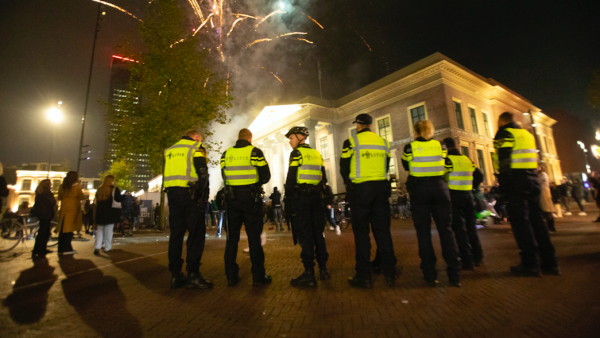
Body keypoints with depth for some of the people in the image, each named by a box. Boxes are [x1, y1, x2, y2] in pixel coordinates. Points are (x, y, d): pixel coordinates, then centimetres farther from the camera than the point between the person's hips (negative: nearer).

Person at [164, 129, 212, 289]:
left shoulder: (170, 151, 21)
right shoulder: (196, 148, 0)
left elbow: (168, 174, 17)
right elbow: (203, 174, -12)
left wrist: (172, 195, 16)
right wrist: (204, 197, -10)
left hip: (172, 193, 7)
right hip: (190, 194, -7)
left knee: (176, 233, 10)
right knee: (196, 233, -2)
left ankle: (175, 275, 14)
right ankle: (192, 274, -2)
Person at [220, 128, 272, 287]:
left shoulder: (226, 154, 5)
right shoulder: (255, 152, -5)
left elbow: (224, 176, 6)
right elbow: (266, 176, -5)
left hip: (231, 198, 3)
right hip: (250, 197, -3)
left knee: (232, 237, 12)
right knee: (254, 237, 4)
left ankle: (231, 276, 18)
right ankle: (258, 276, 10)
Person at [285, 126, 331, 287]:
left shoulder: (297, 153, -5)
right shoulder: (317, 154, 15)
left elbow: (291, 178, -12)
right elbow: (323, 178, 15)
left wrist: (288, 197, -5)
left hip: (300, 196, -7)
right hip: (316, 196, 7)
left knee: (304, 234, -4)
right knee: (318, 232, 12)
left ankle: (309, 274, -1)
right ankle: (323, 269, 18)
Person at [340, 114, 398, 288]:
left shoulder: (351, 142, -4)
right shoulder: (383, 142, 10)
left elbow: (344, 169, -1)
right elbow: (386, 167, 15)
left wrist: (350, 185, 15)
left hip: (360, 189, -4)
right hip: (381, 188, 4)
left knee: (361, 231, 2)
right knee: (383, 229, 10)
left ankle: (363, 276, 7)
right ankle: (389, 273, 17)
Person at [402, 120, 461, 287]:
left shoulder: (410, 147, -2)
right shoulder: (440, 145, 4)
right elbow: (443, 165, 15)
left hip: (419, 189, -2)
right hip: (439, 187, 2)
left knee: (423, 231, 4)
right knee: (446, 229, 8)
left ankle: (430, 274, 8)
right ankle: (454, 274, 10)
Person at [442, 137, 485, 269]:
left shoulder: (447, 159, -9)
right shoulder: (467, 159, 11)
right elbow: (479, 176, 14)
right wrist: (470, 187, 17)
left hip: (454, 195, -6)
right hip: (468, 194, 6)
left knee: (459, 228, -1)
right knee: (471, 226, 16)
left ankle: (467, 261, 2)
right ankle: (477, 257, 25)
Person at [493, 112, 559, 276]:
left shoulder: (504, 134, -4)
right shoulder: (527, 134, 22)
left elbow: (504, 161, -14)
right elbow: (535, 158, 21)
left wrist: (503, 186, -14)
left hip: (515, 180, -8)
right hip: (532, 179, 8)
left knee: (520, 221, -5)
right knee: (536, 219, 10)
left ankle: (530, 264, -3)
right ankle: (550, 263, 14)